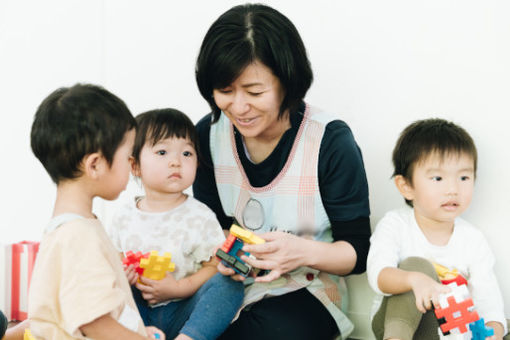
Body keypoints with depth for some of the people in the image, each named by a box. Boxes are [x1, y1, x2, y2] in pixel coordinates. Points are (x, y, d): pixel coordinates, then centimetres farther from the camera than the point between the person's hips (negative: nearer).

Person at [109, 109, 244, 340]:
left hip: (181, 315, -2)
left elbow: (215, 266, -5)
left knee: (229, 285, -27)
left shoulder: (200, 217, -1)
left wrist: (179, 288, -19)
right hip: (138, 311, 2)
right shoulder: (124, 217, 7)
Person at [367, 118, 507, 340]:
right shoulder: (395, 225, -9)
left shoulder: (473, 240, 0)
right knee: (416, 264, -27)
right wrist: (414, 279, -48)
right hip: (394, 320, -3)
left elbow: (487, 297, -7)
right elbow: (378, 274, -25)